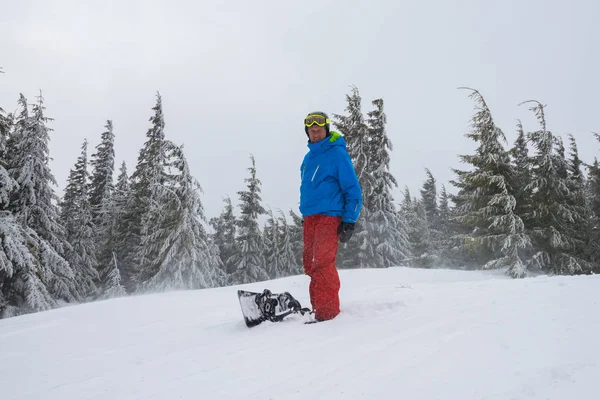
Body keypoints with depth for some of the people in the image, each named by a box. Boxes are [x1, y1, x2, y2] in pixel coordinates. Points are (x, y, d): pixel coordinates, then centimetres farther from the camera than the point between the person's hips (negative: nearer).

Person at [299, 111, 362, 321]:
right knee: (310, 265, 8)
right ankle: (318, 308, 18)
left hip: (329, 217, -7)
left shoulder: (337, 154, -4)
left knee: (322, 264, -16)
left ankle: (327, 312, -11)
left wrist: (349, 221, -12)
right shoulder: (308, 158, 17)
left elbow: (353, 190, -6)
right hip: (309, 218, 7)